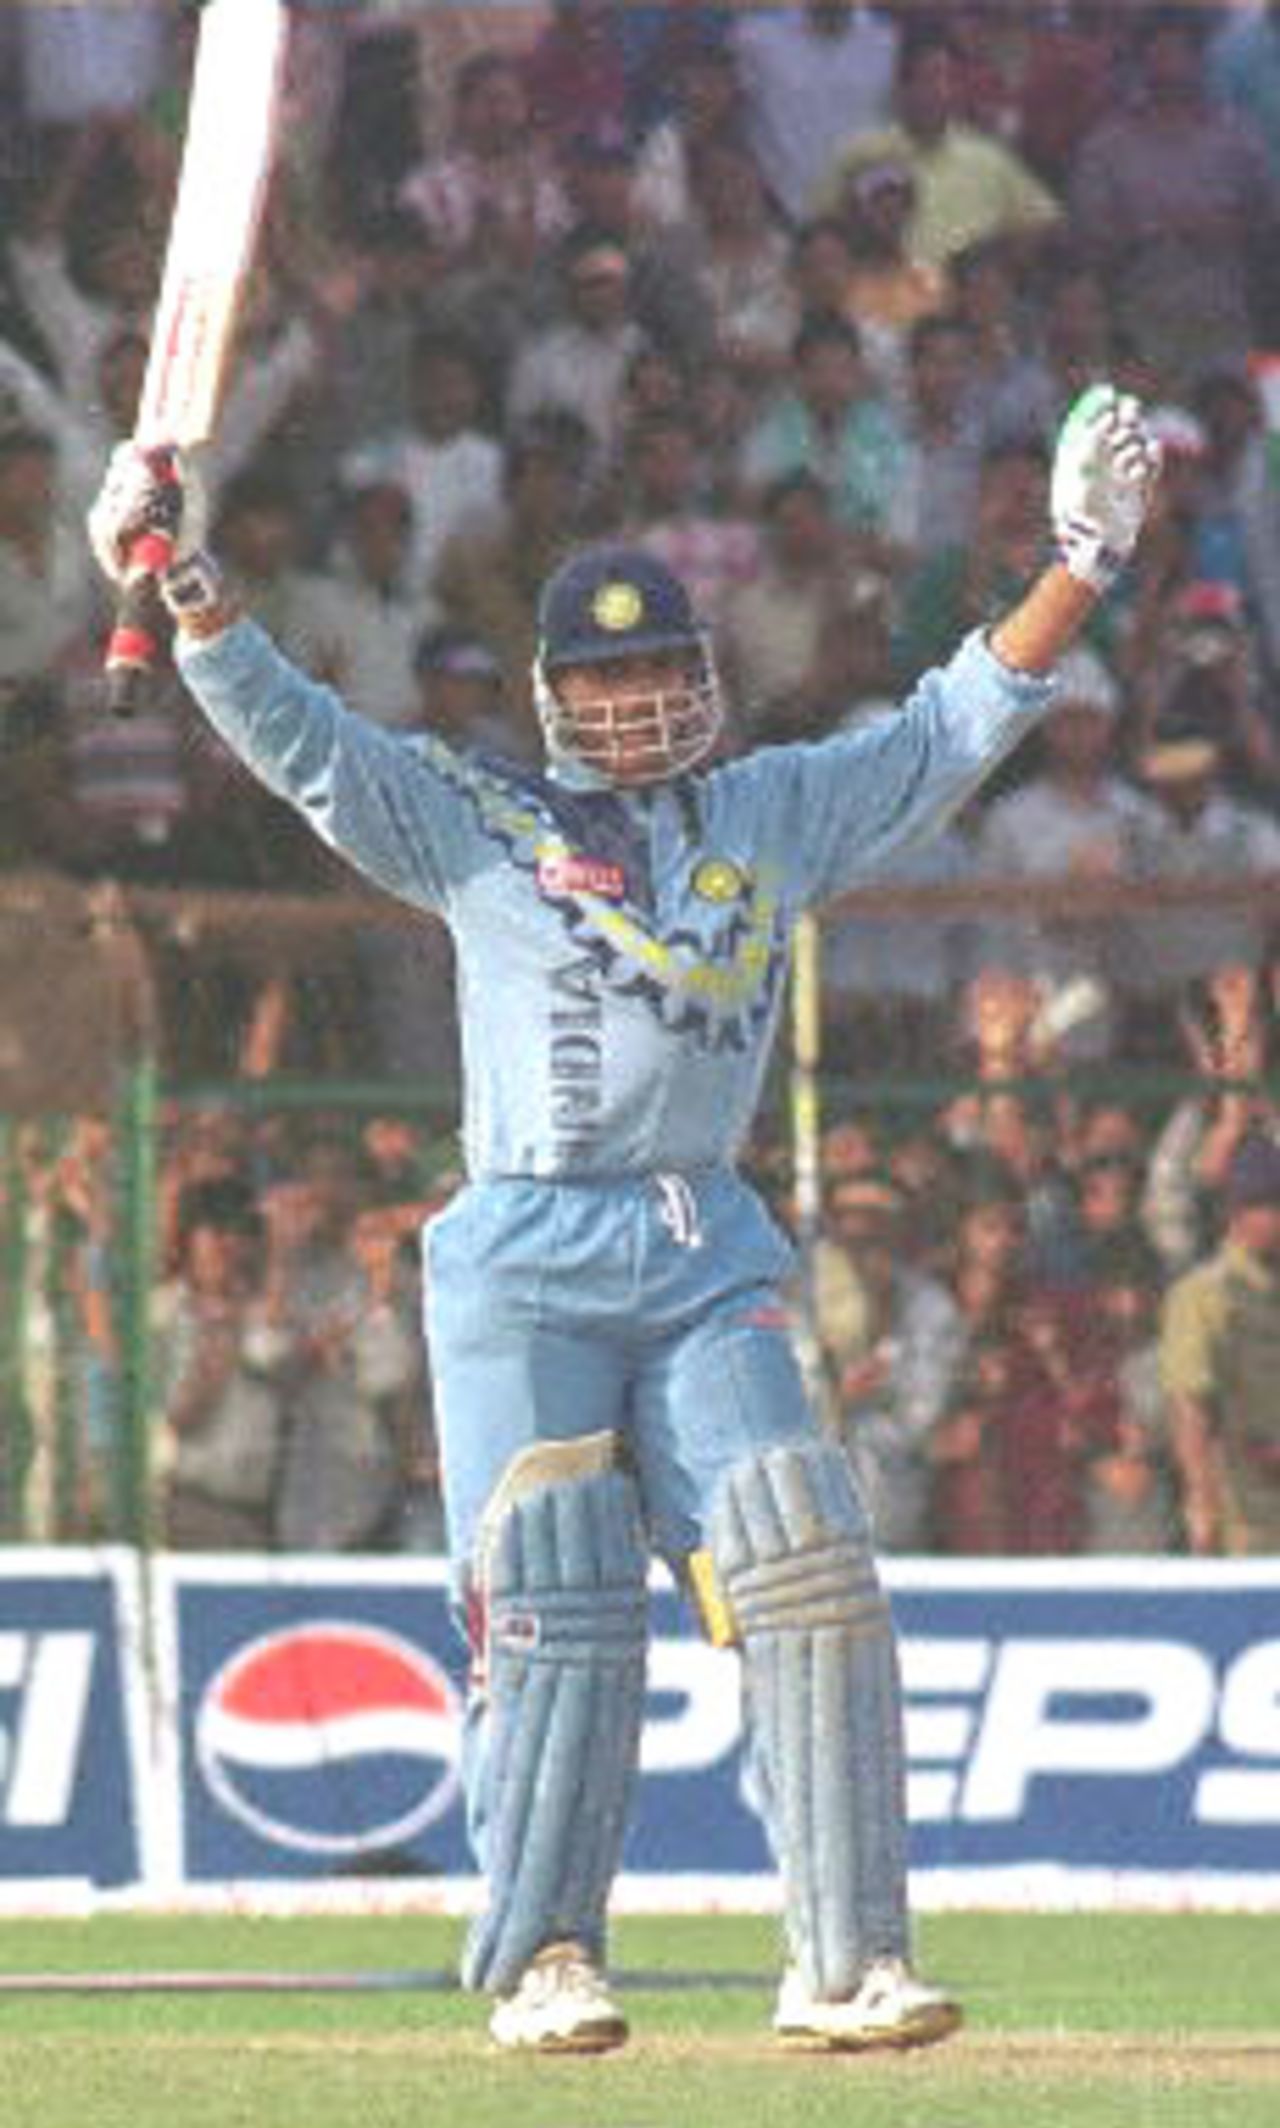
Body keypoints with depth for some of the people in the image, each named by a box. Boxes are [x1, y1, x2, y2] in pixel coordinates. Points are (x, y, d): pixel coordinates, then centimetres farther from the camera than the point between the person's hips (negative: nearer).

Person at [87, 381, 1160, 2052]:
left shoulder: (779, 816, 16)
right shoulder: (476, 825, 9)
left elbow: (958, 728, 15)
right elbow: (290, 730, 1)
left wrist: (1086, 558, 5)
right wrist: (184, 584, -13)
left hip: (712, 1269, 2)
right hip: (526, 1269, -2)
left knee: (811, 1584, -11)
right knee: (558, 1617, -8)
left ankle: (846, 1965, -10)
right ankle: (543, 1962, 2)